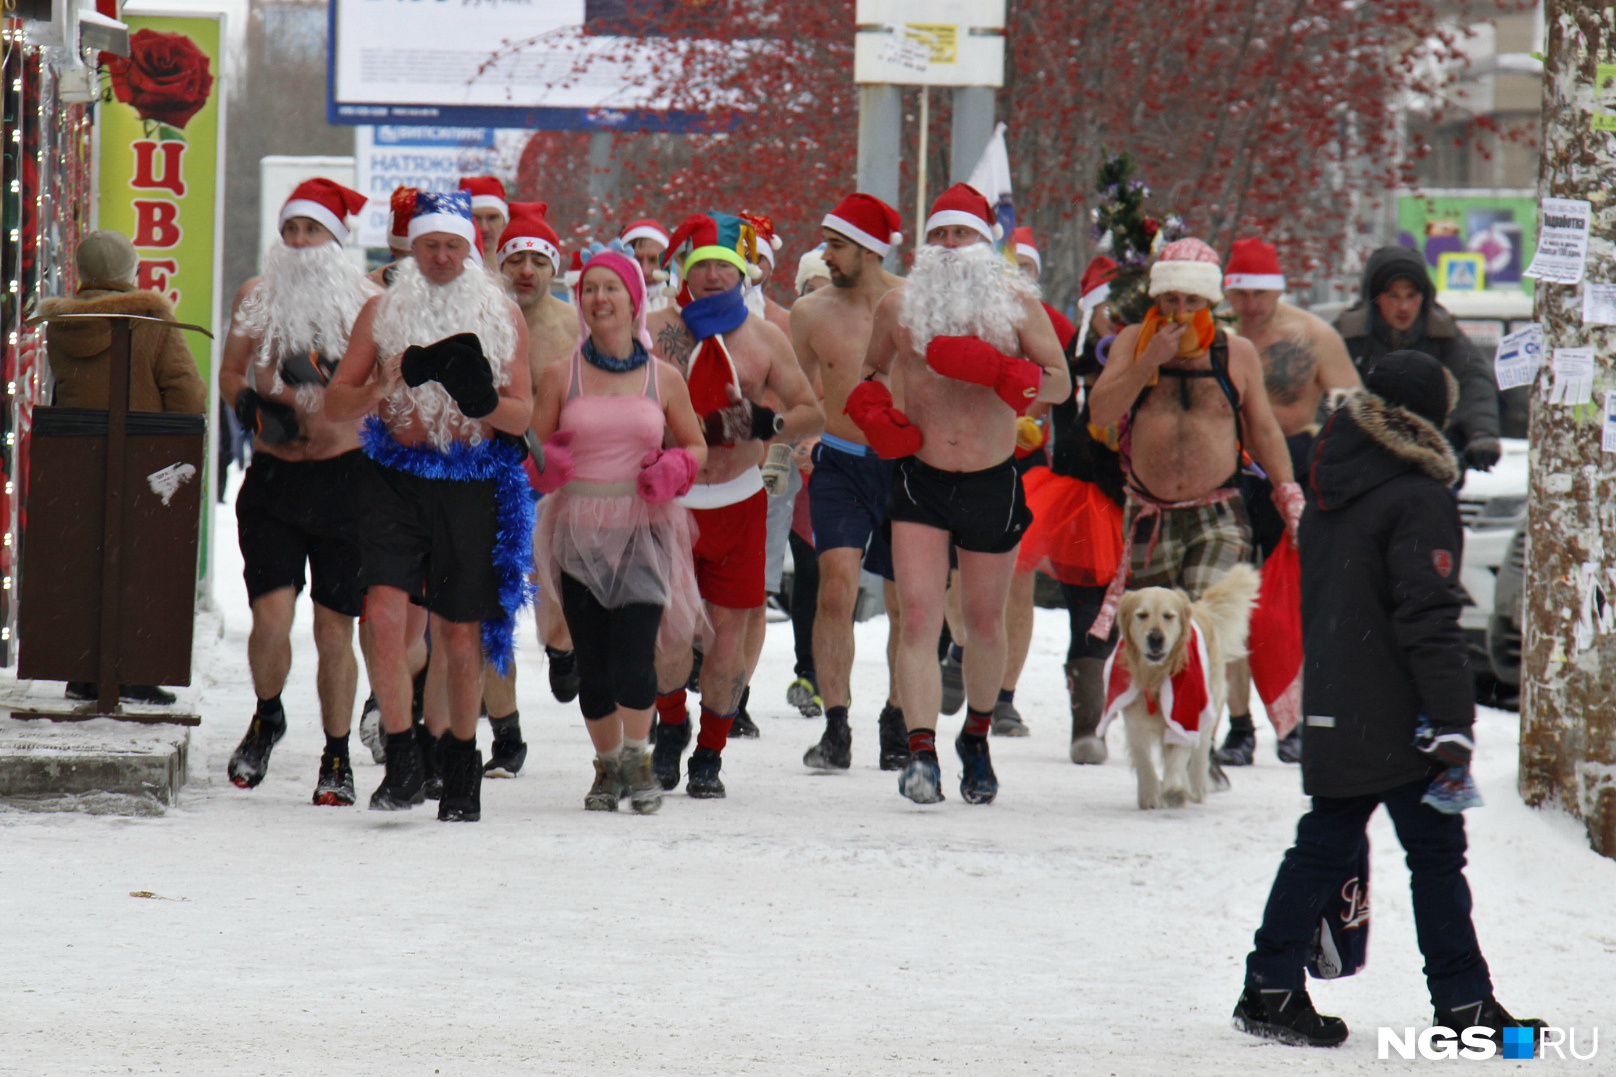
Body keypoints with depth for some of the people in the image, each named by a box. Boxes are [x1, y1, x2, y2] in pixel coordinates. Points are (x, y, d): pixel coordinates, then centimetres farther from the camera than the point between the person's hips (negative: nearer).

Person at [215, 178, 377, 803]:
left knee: (334, 629, 0)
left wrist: (329, 376, -17)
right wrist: (254, 407, -5)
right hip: (272, 475, 1)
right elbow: (230, 371, 15)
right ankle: (267, 719, 18)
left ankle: (337, 758, 14)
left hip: (343, 476, -1)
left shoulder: (364, 304, 1)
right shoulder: (258, 298, 8)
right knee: (271, 615, -11)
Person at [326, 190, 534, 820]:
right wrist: (390, 384, -14)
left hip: (473, 483, 0)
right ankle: (402, 762, -10)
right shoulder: (382, 312, 7)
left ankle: (462, 762, 25)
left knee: (462, 635, 5)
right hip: (397, 478, 0)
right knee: (384, 613, -18)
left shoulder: (503, 318, 7)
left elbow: (523, 417, 5)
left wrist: (483, 400, -17)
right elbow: (336, 402, 5)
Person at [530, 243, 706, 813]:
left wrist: (671, 472, -5)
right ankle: (607, 764, 18)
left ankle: (636, 756, -1)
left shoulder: (664, 379, 6)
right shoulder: (560, 375, 6)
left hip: (643, 529, -1)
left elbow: (695, 446, 16)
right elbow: (533, 449, 10)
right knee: (591, 658, 0)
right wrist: (548, 465, -13)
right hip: (579, 530, 1)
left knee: (632, 650, -17)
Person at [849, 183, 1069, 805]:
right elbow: (872, 370, 18)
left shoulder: (1017, 304, -3)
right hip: (920, 477, 0)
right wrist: (871, 411, -4)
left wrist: (995, 369, -23)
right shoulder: (898, 305, 2)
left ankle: (976, 738, 35)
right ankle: (921, 754, -19)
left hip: (992, 482, 0)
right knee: (918, 616, -14)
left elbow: (1060, 383, -7)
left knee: (985, 623, 13)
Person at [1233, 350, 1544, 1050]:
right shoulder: (1418, 498, -14)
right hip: (1396, 718, -8)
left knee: (1325, 845, 13)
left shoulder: (1332, 487, 10)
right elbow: (1429, 621, -19)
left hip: (1331, 712, 8)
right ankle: (1462, 1003, 2)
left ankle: (1270, 989, 11)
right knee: (1436, 853, -1)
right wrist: (1452, 724, -20)